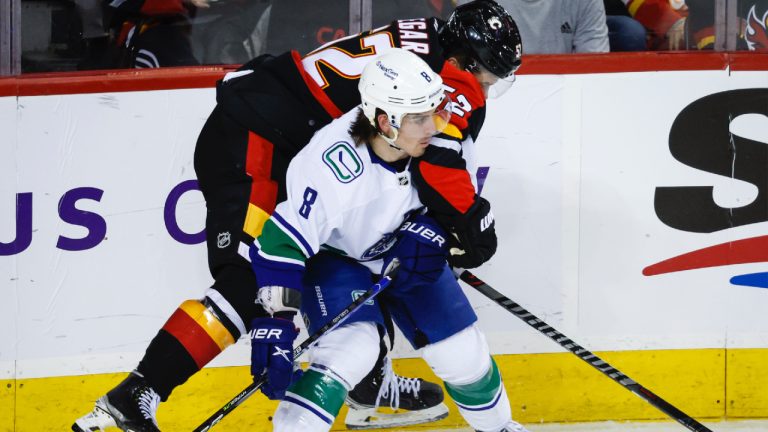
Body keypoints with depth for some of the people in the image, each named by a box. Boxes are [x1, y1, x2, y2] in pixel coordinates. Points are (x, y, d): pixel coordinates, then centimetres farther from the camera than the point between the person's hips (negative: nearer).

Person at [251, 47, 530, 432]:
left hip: (402, 255, 5)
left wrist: (427, 232, -19)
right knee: (352, 348, -29)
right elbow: (282, 242, -35)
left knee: (462, 351, 7)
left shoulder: (434, 136, -23)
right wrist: (274, 321, -37)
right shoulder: (332, 166, -39)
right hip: (333, 256, -5)